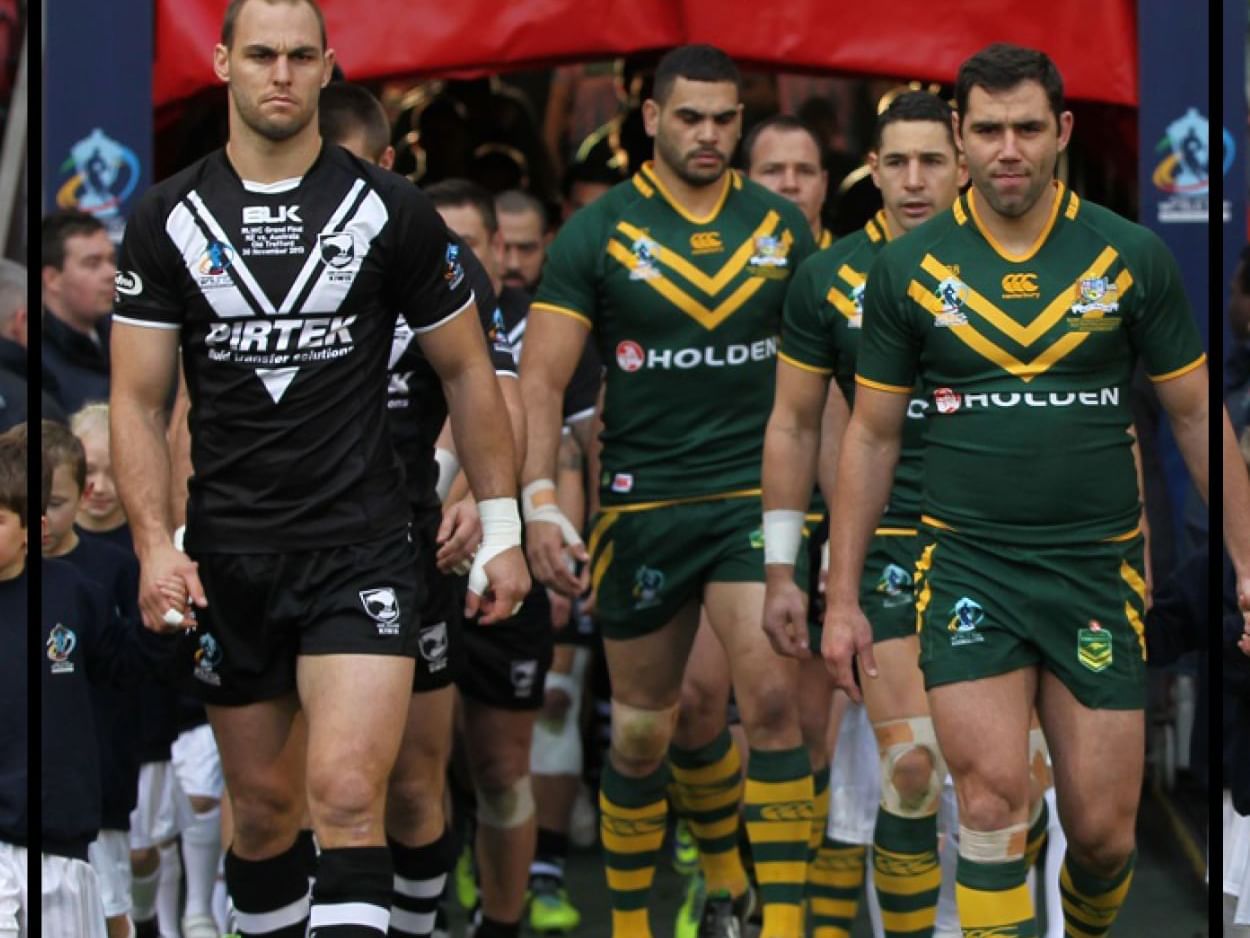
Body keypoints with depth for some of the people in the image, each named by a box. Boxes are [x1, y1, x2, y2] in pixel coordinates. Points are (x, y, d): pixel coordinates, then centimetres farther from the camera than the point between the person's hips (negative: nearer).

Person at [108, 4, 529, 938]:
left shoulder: (389, 211, -1)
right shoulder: (168, 220, 3)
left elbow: (467, 371, 8)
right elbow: (139, 400, 2)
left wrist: (501, 527, 5)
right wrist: (156, 545, -10)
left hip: (361, 546, -2)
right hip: (228, 555, 3)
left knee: (347, 792, -17)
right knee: (264, 802, 11)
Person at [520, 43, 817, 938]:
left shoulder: (782, 226, 5)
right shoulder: (598, 234, -3)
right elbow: (542, 377, -7)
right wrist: (540, 500, -19)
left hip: (757, 495, 1)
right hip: (644, 505, -1)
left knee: (772, 699, -17)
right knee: (641, 729, 9)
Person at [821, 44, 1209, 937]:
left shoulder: (1133, 258, 0)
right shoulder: (908, 269, 2)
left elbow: (1196, 415, 7)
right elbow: (873, 434, 8)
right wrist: (843, 597, 7)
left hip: (1099, 570, 0)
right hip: (968, 569, 0)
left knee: (1104, 831, 1)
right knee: (993, 798, -15)